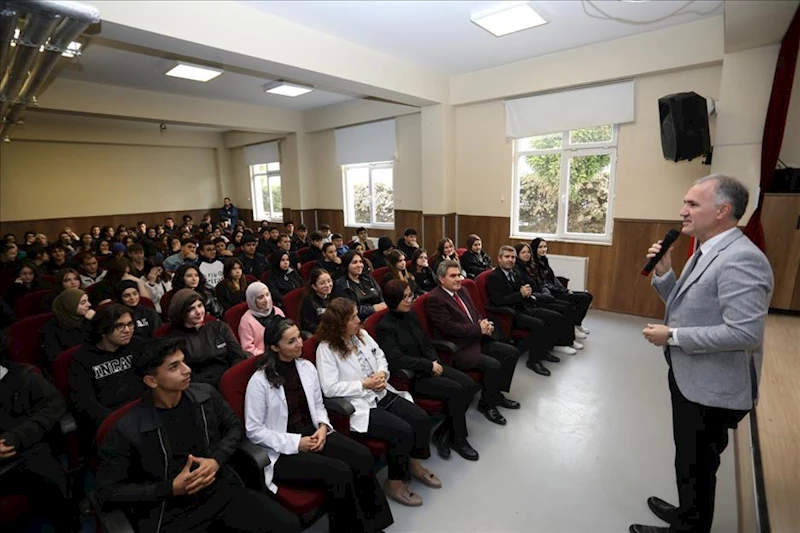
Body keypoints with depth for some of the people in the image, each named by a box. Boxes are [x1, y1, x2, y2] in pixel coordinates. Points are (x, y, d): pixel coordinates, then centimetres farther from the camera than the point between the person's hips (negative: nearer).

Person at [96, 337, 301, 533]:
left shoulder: (206, 395, -1)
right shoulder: (128, 430, -11)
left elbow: (235, 426, 12)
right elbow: (107, 490, -3)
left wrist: (217, 460, -6)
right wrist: (171, 489, -13)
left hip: (221, 490, 4)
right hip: (170, 513, -3)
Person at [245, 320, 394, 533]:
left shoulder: (307, 367, 2)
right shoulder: (259, 381, -14)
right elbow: (254, 430, -11)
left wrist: (323, 427, -9)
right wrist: (296, 443, -17)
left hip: (312, 434, 5)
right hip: (282, 451, -5)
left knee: (363, 457, -18)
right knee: (340, 472, -26)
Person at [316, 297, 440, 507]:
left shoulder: (361, 334, 7)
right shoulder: (326, 349, -15)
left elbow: (380, 356, 16)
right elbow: (330, 388, -19)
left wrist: (382, 373, -6)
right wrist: (364, 385, -19)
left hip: (382, 394, 7)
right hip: (359, 405, -7)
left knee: (422, 418, -7)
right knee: (403, 431, -22)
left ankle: (415, 466, 18)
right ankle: (394, 483, 3)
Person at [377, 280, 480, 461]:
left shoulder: (411, 315, 8)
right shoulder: (385, 327, -14)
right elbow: (397, 359, -22)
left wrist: (435, 361, -5)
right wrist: (429, 365, -17)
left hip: (430, 367, 8)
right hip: (410, 377, -7)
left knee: (470, 385, -11)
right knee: (455, 390, -22)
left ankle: (444, 431, 3)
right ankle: (458, 439, 0)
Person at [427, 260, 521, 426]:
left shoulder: (462, 290, 12)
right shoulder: (435, 299, -16)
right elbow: (449, 327, -22)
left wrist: (484, 324, -5)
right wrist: (479, 328, -18)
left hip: (477, 340, 10)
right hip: (458, 348, -9)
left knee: (511, 352, 5)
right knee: (493, 365, -25)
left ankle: (497, 393, 21)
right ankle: (486, 404, 3)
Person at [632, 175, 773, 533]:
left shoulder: (741, 259, -25)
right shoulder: (706, 251, 6)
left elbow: (745, 333, -30)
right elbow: (685, 305, 11)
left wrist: (672, 337, -24)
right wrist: (664, 273, -4)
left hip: (712, 389, -10)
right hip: (689, 379, 10)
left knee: (696, 465, 12)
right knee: (689, 460, 28)